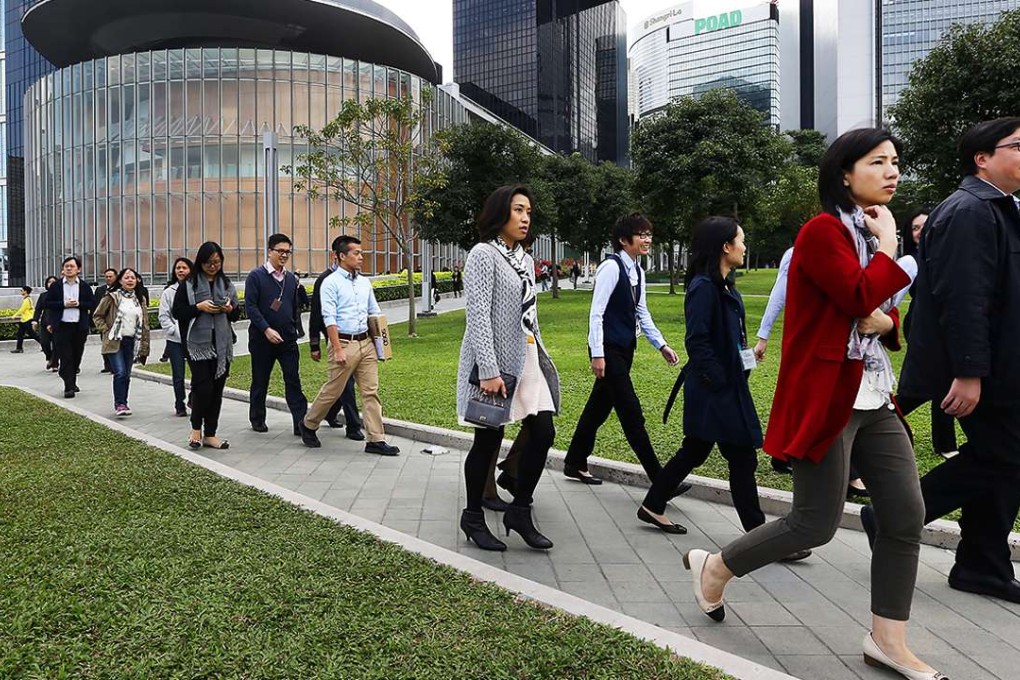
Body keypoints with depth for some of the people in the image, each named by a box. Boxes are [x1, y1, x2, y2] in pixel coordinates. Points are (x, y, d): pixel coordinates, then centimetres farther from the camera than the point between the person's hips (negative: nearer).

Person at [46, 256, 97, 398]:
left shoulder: (85, 286, 6)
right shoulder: (55, 286, 5)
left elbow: (92, 304, 4)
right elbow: (47, 303, 2)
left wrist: (79, 304, -12)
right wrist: (63, 304, -12)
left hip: (80, 326, 2)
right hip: (62, 326, -2)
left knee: (77, 356, 10)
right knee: (65, 357, -5)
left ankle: (72, 382, 27)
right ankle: (69, 387, -7)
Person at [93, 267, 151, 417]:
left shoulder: (140, 299, 11)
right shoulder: (112, 297, -3)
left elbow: (145, 324, 12)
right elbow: (97, 316, 2)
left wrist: (144, 346, 8)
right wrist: (106, 331, -7)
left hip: (131, 341, 4)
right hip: (115, 341, -4)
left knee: (127, 374, 8)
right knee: (120, 372, -14)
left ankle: (123, 403, 19)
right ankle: (119, 404, -10)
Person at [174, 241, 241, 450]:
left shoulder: (226, 284, 12)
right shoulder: (188, 284, 1)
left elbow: (237, 314, 16)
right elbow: (177, 312, -2)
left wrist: (230, 309, -6)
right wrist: (199, 307, -15)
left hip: (222, 345, 4)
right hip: (198, 343, -4)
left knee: (217, 390, 5)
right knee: (203, 387, -12)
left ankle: (210, 434, 14)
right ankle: (196, 429, 12)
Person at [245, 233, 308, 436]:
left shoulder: (292, 278, 10)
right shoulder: (256, 276, -5)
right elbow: (250, 307, -12)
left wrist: (297, 330, 11)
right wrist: (267, 330, -20)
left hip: (288, 339, 3)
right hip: (262, 339, -3)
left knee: (293, 381, -1)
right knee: (260, 381, 11)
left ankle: (301, 424, -2)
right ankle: (257, 419, 27)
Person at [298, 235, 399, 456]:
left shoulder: (364, 282, 13)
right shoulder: (331, 283, -7)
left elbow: (375, 313, 18)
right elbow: (329, 319, -13)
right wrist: (337, 350, -18)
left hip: (366, 343, 6)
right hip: (344, 343, -6)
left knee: (371, 391, 3)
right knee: (333, 390, 4)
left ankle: (376, 440, 7)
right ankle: (308, 425, 26)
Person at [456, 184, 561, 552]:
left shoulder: (525, 260, 15)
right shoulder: (484, 254, -9)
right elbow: (478, 315, -17)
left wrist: (541, 356, 16)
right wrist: (489, 370, -23)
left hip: (527, 358, 8)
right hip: (495, 361, -8)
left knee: (542, 433, 3)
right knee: (489, 440, 2)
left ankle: (519, 510, 18)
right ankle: (473, 517, 20)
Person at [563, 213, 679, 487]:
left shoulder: (637, 271, 11)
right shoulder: (612, 267, -15)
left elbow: (642, 313, 17)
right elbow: (596, 313, -17)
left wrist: (661, 345, 12)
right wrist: (597, 354, -20)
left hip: (625, 349, 9)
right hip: (609, 349, -9)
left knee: (600, 406, 16)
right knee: (631, 413, -5)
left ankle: (575, 463, 30)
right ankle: (659, 480, 1)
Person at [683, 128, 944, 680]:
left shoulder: (872, 235, 16)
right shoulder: (823, 232, -12)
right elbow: (861, 297, -24)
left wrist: (885, 321, -3)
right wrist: (887, 242, -9)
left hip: (874, 399, 9)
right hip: (826, 399, -9)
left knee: (906, 517, 5)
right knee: (817, 523, -2)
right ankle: (714, 567, 20)